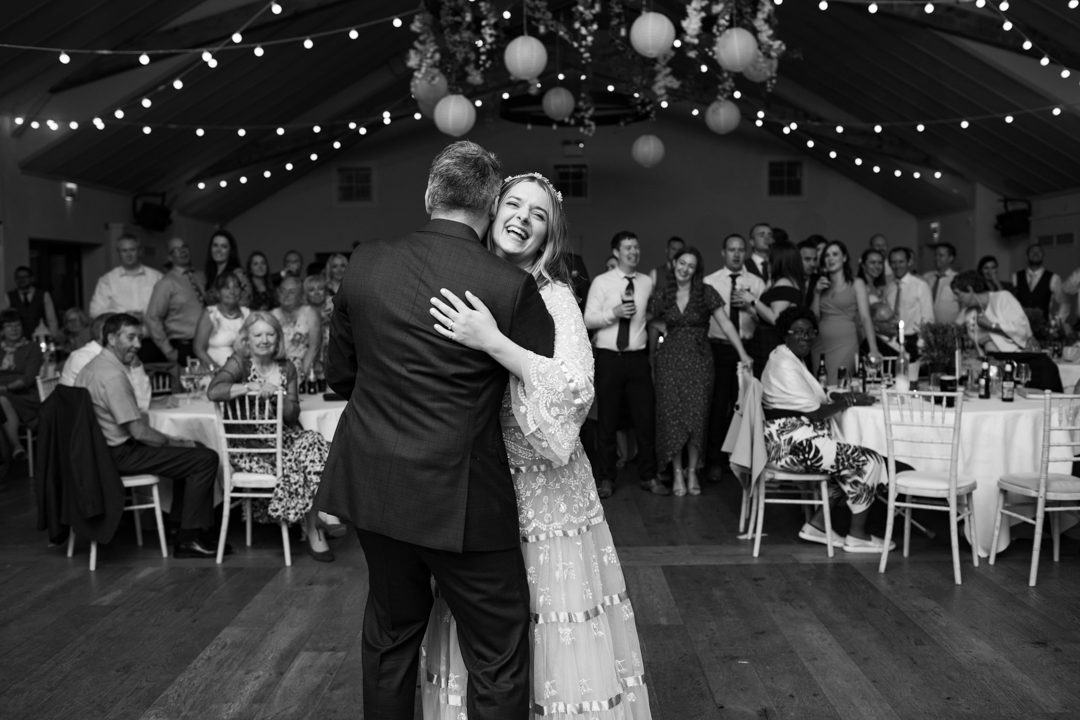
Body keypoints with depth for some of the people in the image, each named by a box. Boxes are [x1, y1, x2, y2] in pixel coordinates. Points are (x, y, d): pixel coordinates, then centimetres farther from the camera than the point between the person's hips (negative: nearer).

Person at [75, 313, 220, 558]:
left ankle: (181, 525, 21)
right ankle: (190, 538, -5)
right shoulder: (113, 375, -22)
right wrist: (177, 442, -9)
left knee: (191, 451, 21)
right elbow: (139, 432, -23)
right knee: (206, 459, -14)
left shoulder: (91, 367, 11)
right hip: (118, 455, -11)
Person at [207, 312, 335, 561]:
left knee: (314, 444, -26)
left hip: (281, 437, 5)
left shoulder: (286, 368, 13)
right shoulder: (239, 363, -1)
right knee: (296, 465, -28)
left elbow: (293, 414, 7)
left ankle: (314, 527, -19)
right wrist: (253, 387, -23)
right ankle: (313, 530, -12)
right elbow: (213, 391, -22)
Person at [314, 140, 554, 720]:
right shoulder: (513, 287, -16)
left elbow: (339, 374, 7)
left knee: (390, 634, 24)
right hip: (462, 498, -5)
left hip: (375, 487, 5)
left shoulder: (365, 264, -4)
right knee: (498, 656, 11)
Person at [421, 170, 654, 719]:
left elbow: (575, 390, -26)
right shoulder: (468, 289, 4)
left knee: (549, 630, 5)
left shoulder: (553, 298, -10)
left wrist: (493, 342, -29)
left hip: (540, 488, -4)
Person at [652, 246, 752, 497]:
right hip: (670, 360, 1)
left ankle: (692, 471, 12)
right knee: (672, 415, -1)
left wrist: (743, 354, -13)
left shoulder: (706, 293, 0)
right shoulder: (663, 297, 7)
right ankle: (677, 473, 8)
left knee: (697, 415, -2)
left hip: (699, 359, -1)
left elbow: (725, 324, -5)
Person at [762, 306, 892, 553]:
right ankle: (857, 536, 7)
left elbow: (810, 400, 18)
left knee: (849, 461, 11)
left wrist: (843, 395, 2)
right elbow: (815, 413, -18)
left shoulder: (792, 360, 17)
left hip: (792, 442, 10)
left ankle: (817, 524, 10)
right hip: (794, 444, -10)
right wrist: (850, 400, -6)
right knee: (868, 462, -6)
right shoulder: (785, 365, -16)